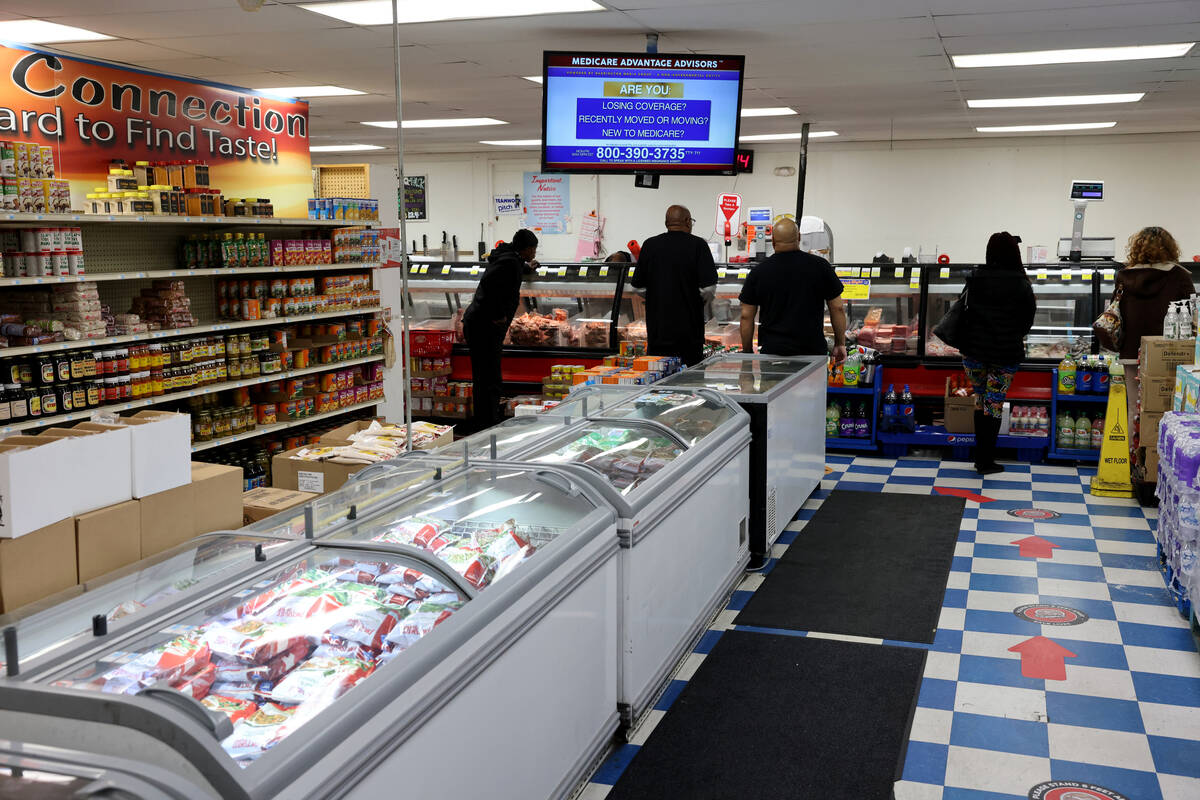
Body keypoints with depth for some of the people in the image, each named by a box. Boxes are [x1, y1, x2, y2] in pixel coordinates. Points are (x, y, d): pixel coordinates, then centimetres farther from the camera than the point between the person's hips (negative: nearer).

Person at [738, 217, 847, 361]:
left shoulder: (758, 273, 0)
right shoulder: (820, 266, -1)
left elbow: (746, 316, 2)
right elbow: (837, 308, 2)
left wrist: (747, 352, 11)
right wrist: (840, 344, 12)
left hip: (772, 351, 0)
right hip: (813, 350, 0)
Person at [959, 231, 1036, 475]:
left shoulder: (975, 279, -3)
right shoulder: (1021, 285, -9)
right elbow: (1028, 320, 2)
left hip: (974, 349, 3)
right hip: (1005, 353, -3)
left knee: (980, 400, 17)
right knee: (994, 405, 4)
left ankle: (980, 457, 19)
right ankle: (985, 461, 9)